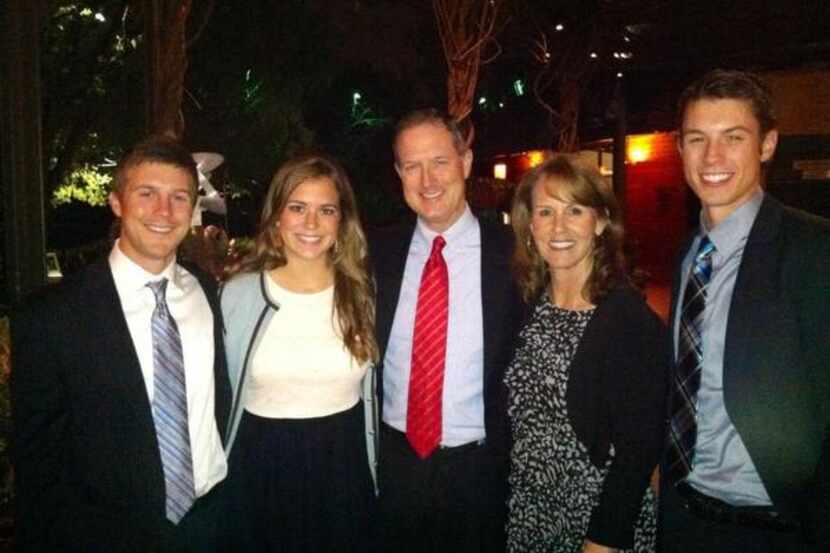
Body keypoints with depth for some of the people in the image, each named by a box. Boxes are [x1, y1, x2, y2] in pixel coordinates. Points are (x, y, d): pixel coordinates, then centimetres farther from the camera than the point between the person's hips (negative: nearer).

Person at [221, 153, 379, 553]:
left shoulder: (363, 292, -4)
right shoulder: (238, 293, -8)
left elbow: (372, 390, 6)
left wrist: (373, 472, 8)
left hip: (343, 470, 1)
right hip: (260, 470, -1)